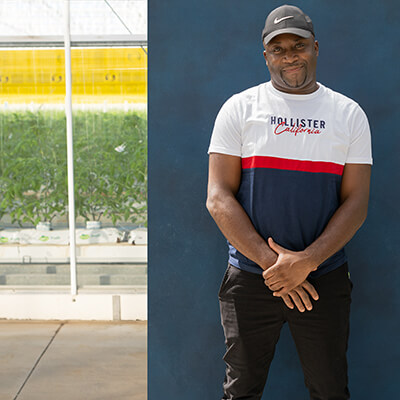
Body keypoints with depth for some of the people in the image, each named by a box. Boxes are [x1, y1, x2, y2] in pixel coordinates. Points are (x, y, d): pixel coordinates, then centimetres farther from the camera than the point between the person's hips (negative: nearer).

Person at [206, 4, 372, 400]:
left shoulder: (349, 114, 6)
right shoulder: (239, 108, 2)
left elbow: (356, 201, 0)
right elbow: (218, 197, -4)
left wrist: (307, 261, -14)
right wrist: (271, 261, -13)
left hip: (325, 279, 1)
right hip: (250, 279, 0)